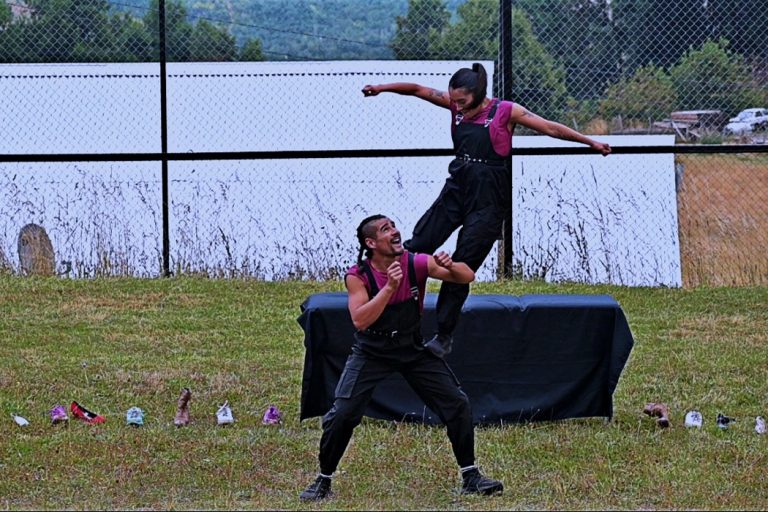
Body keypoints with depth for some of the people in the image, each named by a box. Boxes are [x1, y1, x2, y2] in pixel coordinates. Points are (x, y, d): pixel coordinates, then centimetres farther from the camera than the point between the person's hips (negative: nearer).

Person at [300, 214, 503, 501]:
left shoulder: (416, 263, -15)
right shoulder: (357, 276, -18)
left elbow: (467, 277, -14)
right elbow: (359, 320, -32)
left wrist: (450, 267, -36)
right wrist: (390, 287, -38)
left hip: (414, 350, 2)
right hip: (371, 353, -2)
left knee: (458, 406, -4)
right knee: (342, 415, -13)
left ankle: (470, 477, 9)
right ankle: (323, 481, 5)